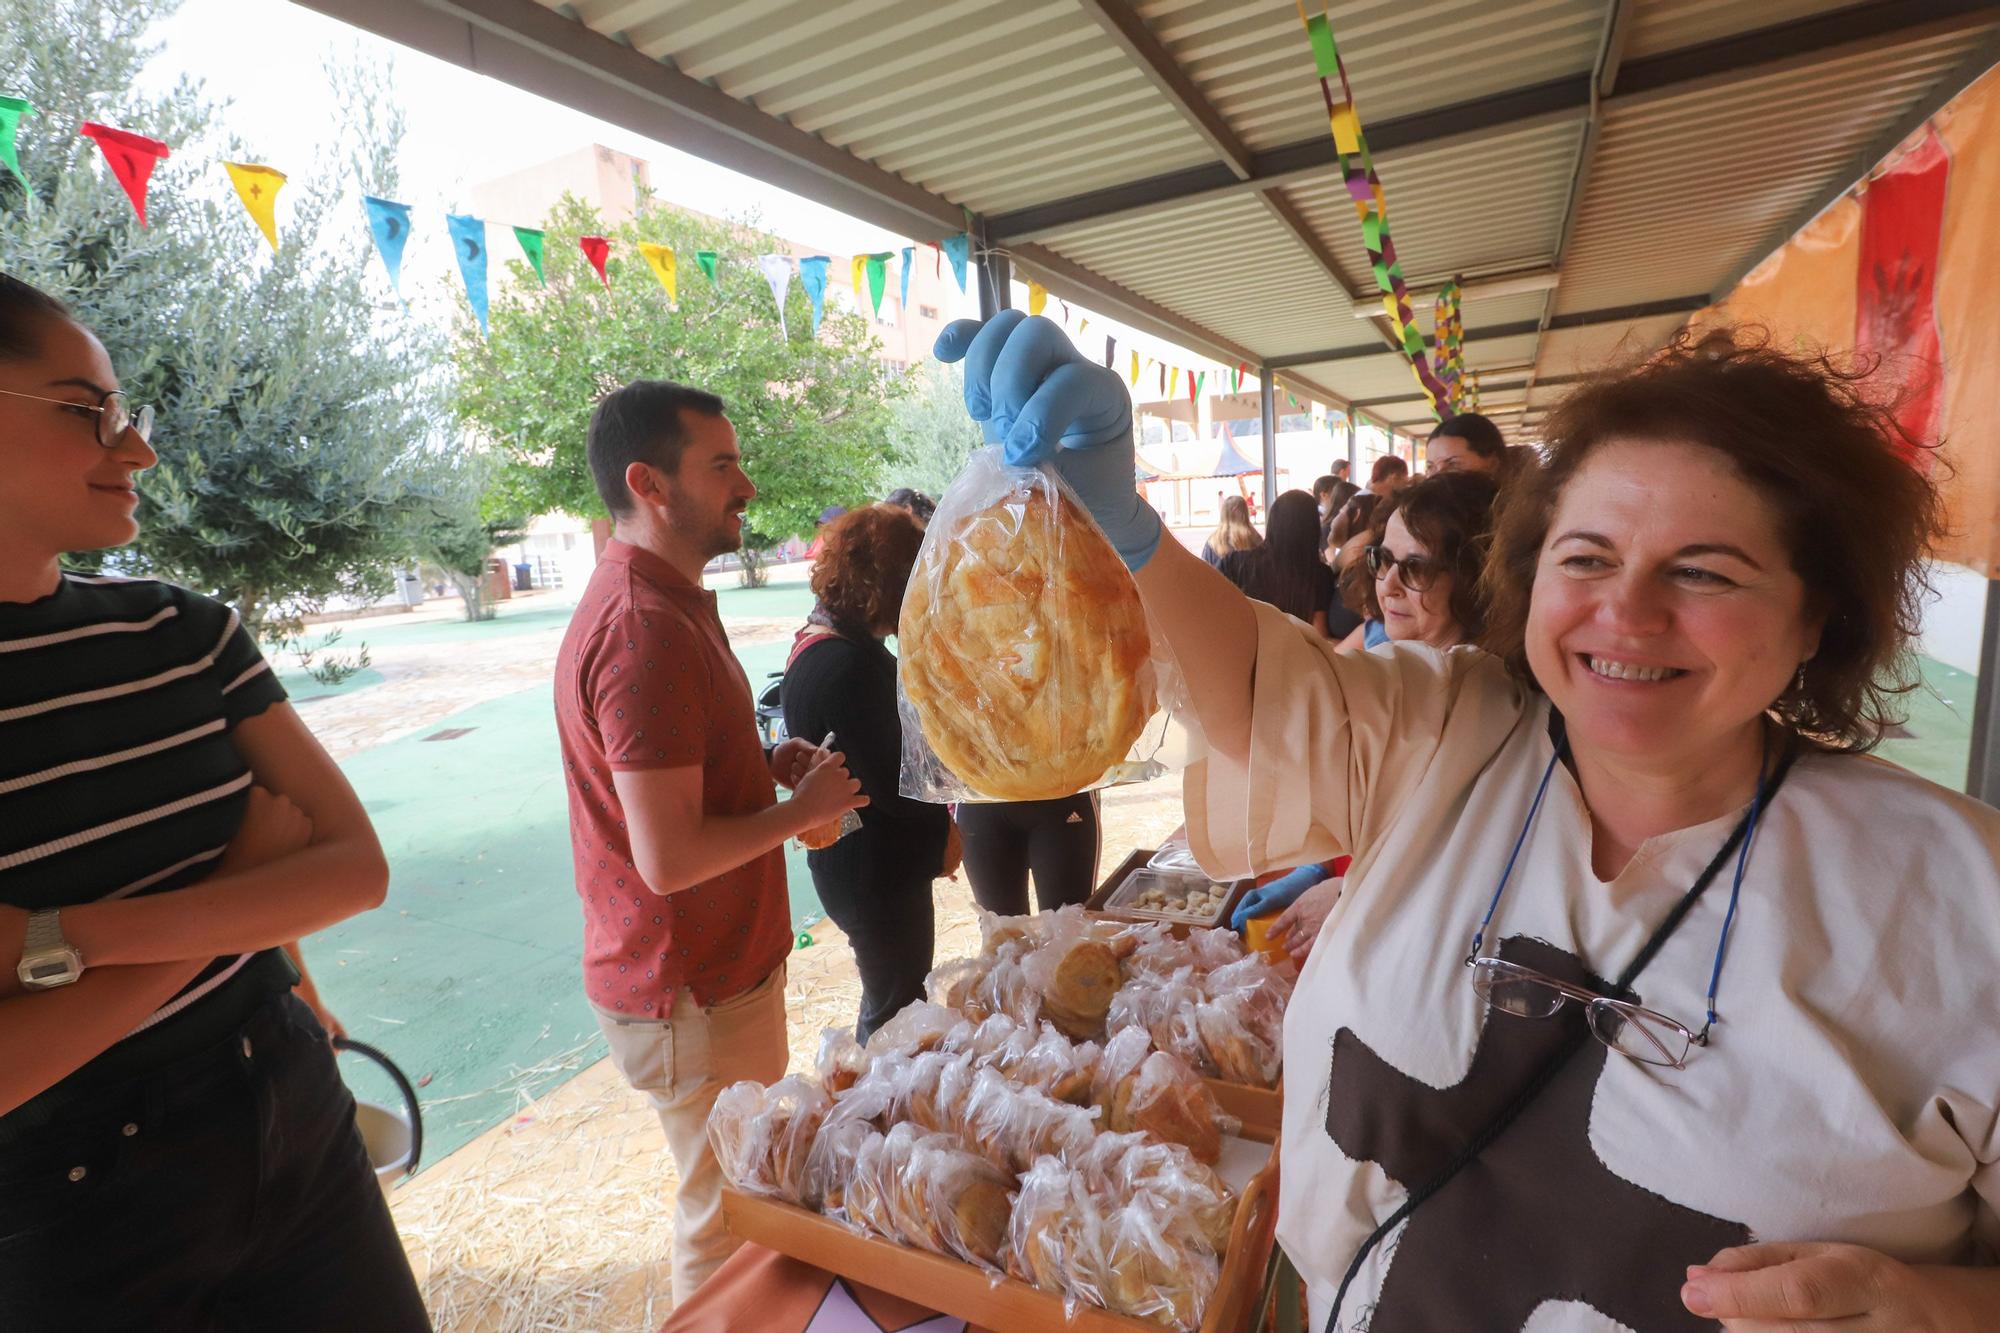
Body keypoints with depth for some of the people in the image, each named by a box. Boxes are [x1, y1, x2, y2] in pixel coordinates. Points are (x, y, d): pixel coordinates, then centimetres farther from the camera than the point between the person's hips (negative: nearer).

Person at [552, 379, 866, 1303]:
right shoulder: (645, 629, -27)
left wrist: (767, 763, 3)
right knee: (728, 1227, 13)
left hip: (720, 967, 10)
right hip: (694, 996, -10)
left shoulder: (658, 602, 8)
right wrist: (804, 807, -15)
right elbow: (670, 860, -29)